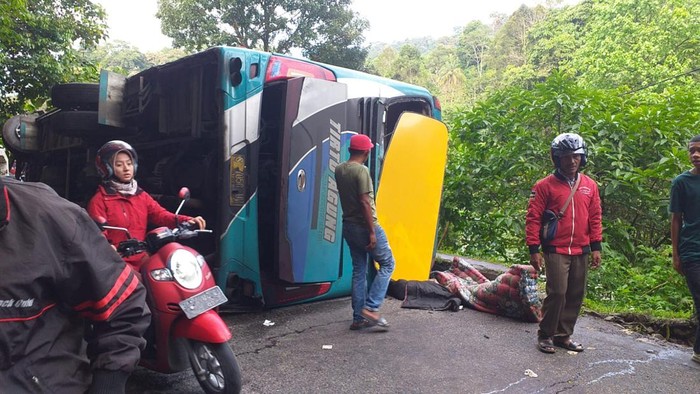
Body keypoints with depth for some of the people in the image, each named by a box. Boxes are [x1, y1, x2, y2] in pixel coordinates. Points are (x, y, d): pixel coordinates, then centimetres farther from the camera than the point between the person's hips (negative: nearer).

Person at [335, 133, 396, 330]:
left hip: (348, 226, 8)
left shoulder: (339, 169, 6)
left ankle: (359, 318, 14)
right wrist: (372, 232, -18)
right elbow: (365, 202, -21)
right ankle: (370, 308, -1)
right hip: (364, 227, -8)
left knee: (359, 271, 12)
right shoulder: (361, 170, -17)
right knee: (387, 264, 7)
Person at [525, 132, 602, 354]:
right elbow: (533, 218, -5)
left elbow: (595, 218, 13)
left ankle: (563, 335, 23)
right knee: (557, 292, -10)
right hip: (556, 250, -5)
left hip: (581, 251, 5)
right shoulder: (545, 185, -4)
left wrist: (596, 247, 7)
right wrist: (534, 249, -9)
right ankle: (545, 334, 7)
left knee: (576, 296, 9)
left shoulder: (590, 185, 10)